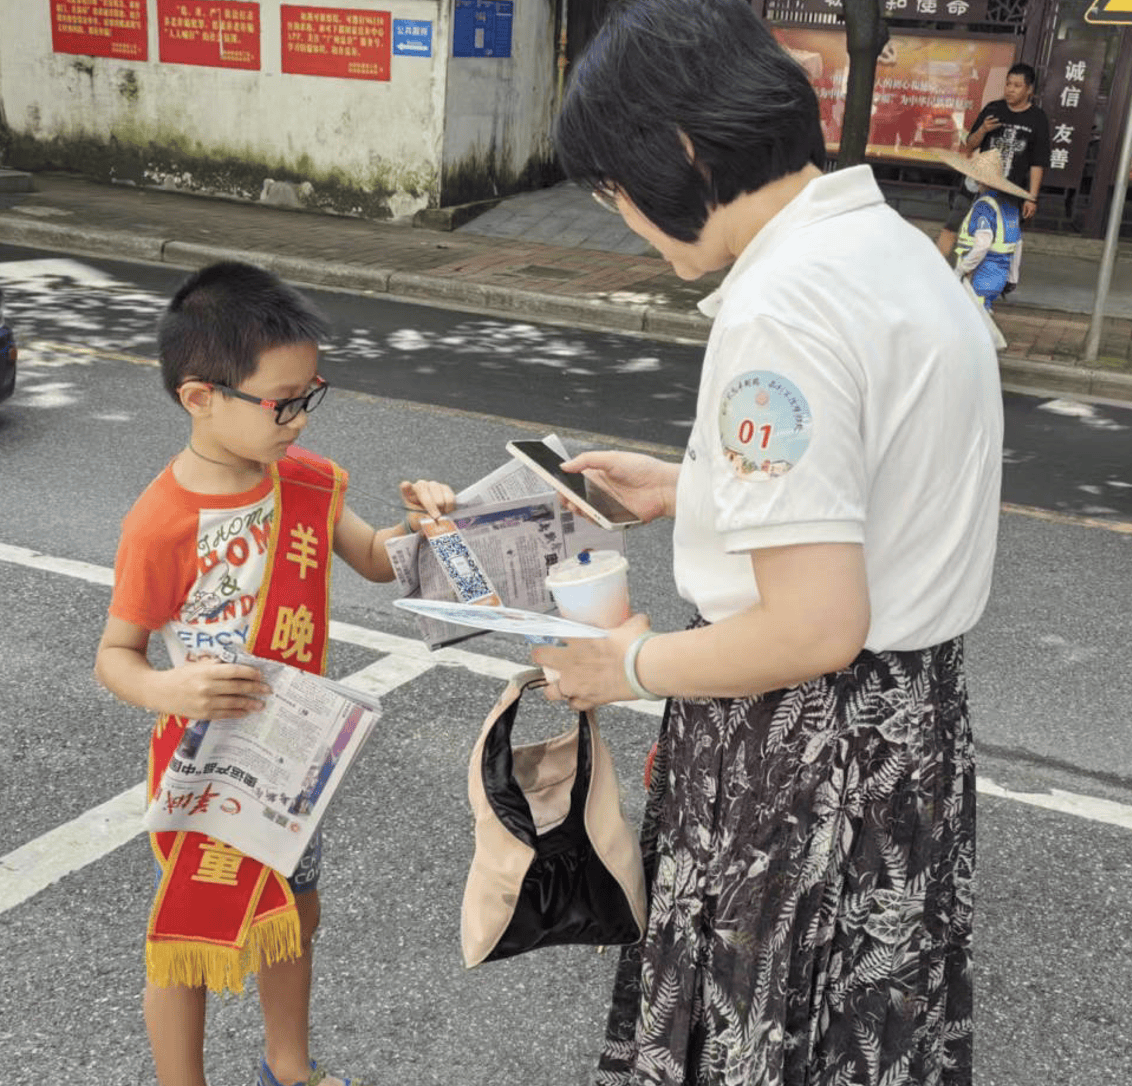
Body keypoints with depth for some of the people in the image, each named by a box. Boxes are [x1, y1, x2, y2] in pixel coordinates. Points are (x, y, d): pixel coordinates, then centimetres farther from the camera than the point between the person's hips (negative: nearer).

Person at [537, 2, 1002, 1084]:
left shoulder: (780, 311, -26)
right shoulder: (894, 243, 5)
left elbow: (816, 629, -28)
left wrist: (633, 665, -12)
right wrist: (689, 487, 17)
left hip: (799, 756, -9)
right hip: (911, 716, 9)